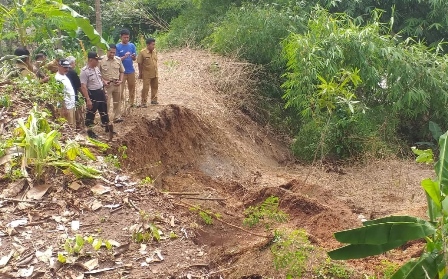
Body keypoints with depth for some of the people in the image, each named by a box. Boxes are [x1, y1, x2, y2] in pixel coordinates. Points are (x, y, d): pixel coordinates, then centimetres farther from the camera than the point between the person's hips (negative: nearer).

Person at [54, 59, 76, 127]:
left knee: (72, 125, 17)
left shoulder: (65, 76, 11)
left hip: (71, 105, 10)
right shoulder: (58, 78, -19)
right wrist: (64, 108, -22)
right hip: (66, 106, -10)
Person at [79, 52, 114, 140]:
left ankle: (108, 127, 34)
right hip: (92, 94, -8)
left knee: (104, 111, 19)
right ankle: (89, 131, 18)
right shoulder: (84, 71, -20)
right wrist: (88, 99, -25)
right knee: (91, 113, 4)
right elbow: (83, 86, -22)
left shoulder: (96, 68, 6)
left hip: (100, 92, 8)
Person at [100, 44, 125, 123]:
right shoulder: (101, 60, -10)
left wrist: (120, 81, -2)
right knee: (106, 103, -2)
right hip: (107, 85, -4)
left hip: (117, 84, 5)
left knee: (117, 102, 15)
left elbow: (122, 71, 11)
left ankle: (117, 117, 28)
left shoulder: (118, 59, 3)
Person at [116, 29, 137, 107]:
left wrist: (133, 57, -16)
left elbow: (134, 59, 7)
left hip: (131, 71, 4)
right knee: (120, 89, -3)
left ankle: (132, 103, 24)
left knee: (132, 88, 12)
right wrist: (124, 57, -24)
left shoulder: (132, 45, 5)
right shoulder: (117, 47, -6)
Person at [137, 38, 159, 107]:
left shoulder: (155, 51, 0)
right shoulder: (142, 52, -16)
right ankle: (143, 102, 9)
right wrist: (140, 74, -7)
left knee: (155, 87, 16)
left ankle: (153, 100, 31)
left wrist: (156, 71, 13)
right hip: (147, 74, -6)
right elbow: (140, 64, -10)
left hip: (155, 74, 6)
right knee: (145, 88, -1)